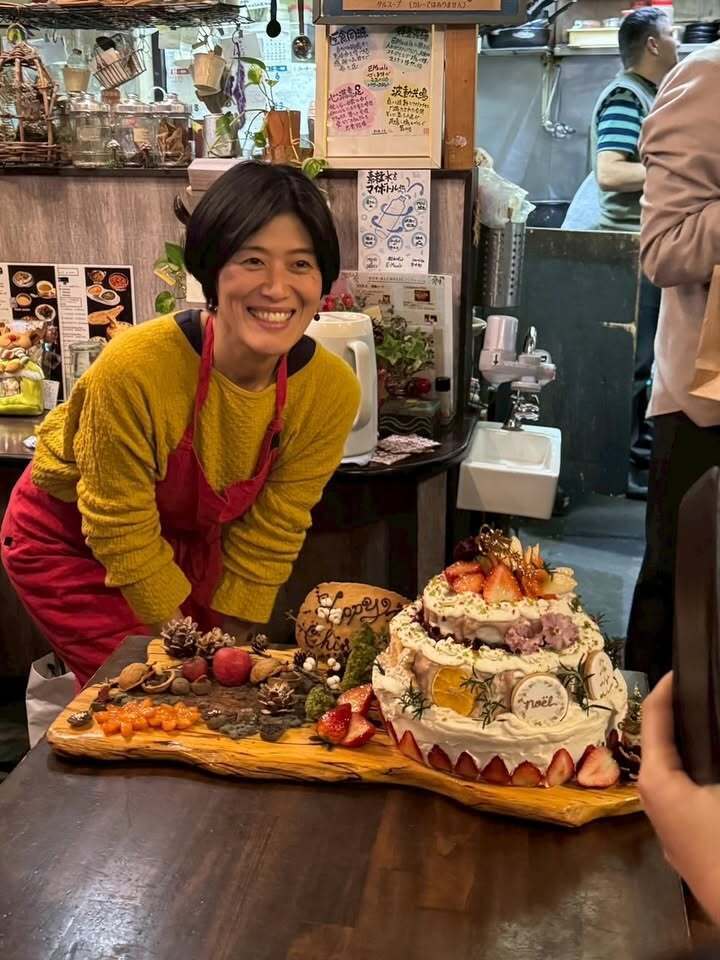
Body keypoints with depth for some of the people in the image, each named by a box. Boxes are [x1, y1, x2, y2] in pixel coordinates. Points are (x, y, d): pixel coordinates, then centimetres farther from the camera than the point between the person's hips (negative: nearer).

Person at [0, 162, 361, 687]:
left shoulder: (332, 391, -24)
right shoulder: (133, 368, -36)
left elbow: (270, 534, -13)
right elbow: (121, 528, -23)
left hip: (188, 541, 4)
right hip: (69, 541, -3)